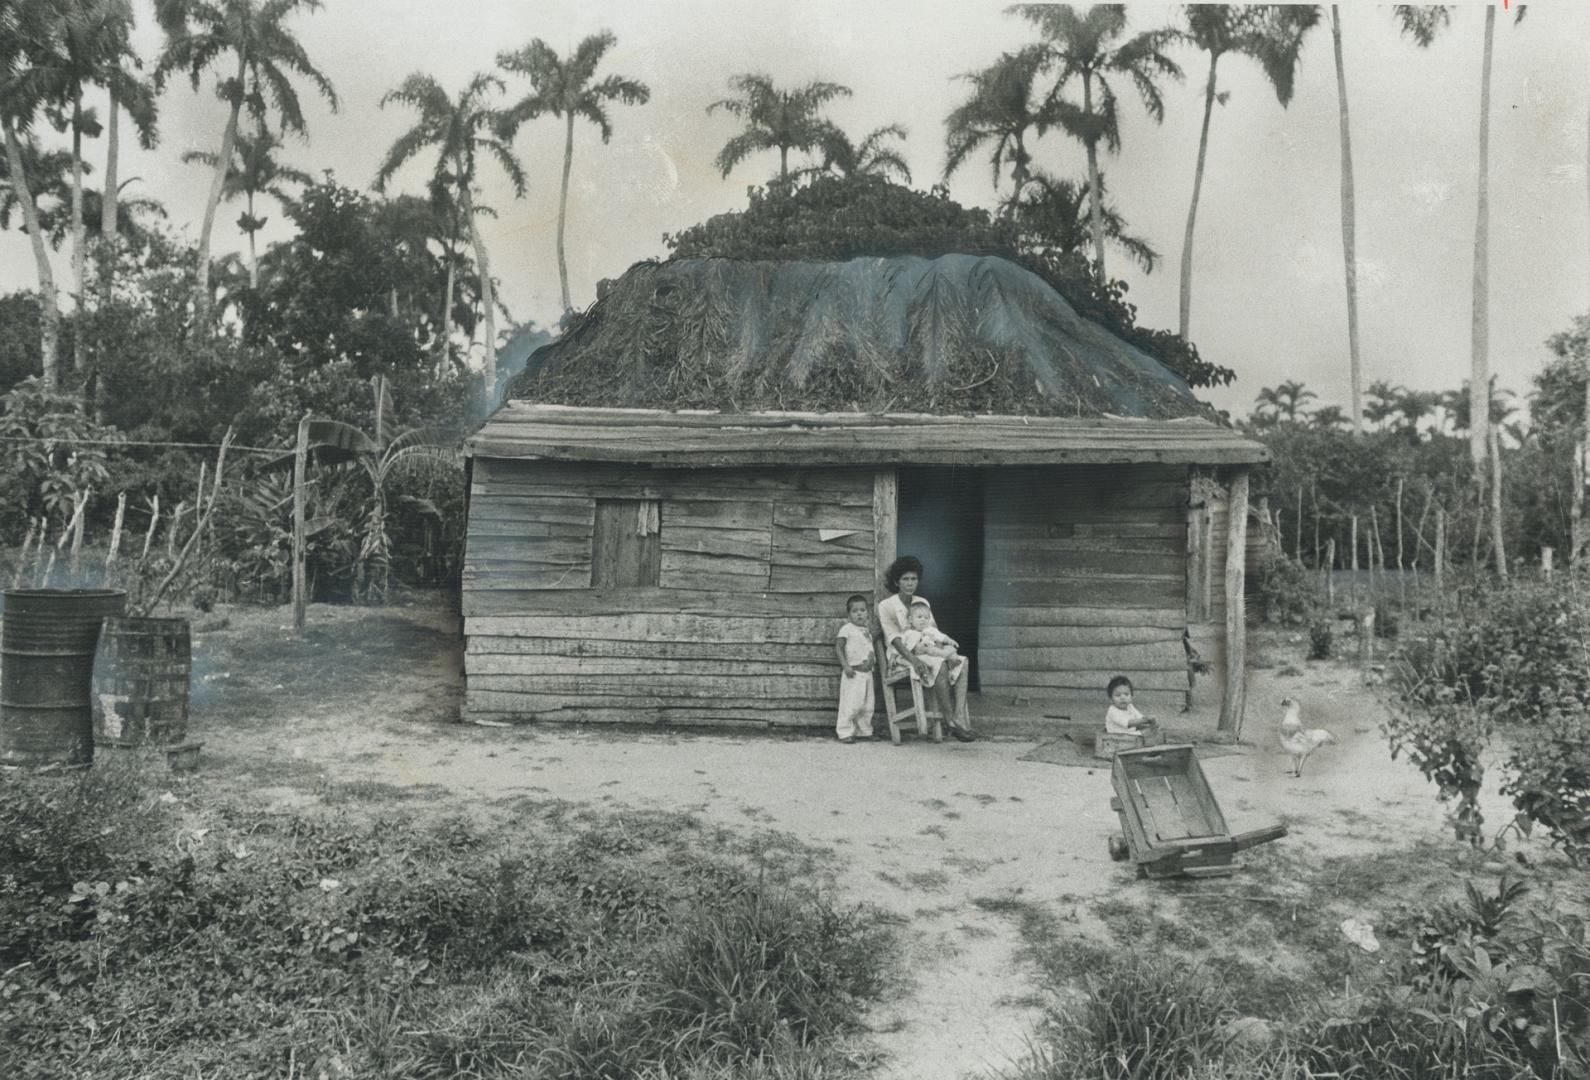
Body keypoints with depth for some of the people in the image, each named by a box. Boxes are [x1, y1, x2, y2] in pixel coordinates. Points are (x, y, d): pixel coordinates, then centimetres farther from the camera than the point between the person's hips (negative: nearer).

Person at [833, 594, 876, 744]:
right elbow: (838, 648, -11)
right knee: (851, 704, -8)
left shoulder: (868, 630, 15)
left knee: (867, 706, 11)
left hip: (868, 672, 7)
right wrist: (846, 666, -17)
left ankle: (865, 730, 22)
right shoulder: (847, 629, -7)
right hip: (854, 673, -7)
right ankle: (845, 732, -1)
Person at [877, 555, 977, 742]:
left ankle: (960, 719, -38)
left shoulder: (923, 603, 18)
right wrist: (913, 659, -27)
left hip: (926, 654, 5)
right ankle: (951, 721, -31)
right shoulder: (886, 605, 0)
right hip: (901, 658, -5)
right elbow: (894, 638, -12)